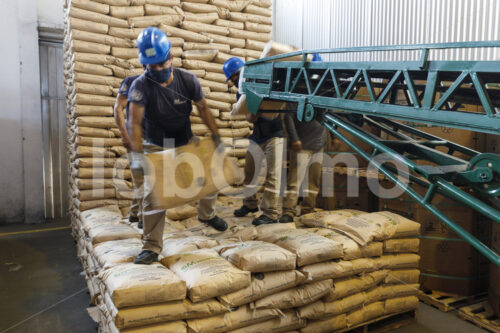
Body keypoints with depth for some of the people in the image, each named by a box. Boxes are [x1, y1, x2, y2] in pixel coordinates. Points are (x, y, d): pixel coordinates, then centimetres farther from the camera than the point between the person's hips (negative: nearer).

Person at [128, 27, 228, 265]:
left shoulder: (188, 80, -13)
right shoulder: (141, 85, -21)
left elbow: (203, 108, -1)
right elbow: (135, 123, -26)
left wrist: (216, 136, -5)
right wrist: (137, 155, -35)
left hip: (186, 141, 3)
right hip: (157, 146, -3)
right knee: (153, 194, -10)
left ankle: (206, 214, 34)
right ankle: (151, 247, -1)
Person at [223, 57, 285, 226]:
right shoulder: (241, 94, 5)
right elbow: (251, 118, -7)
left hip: (275, 133, -7)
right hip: (258, 135, 7)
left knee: (272, 174, -7)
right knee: (249, 170, 14)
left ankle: (270, 213, 0)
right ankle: (250, 204, 34)